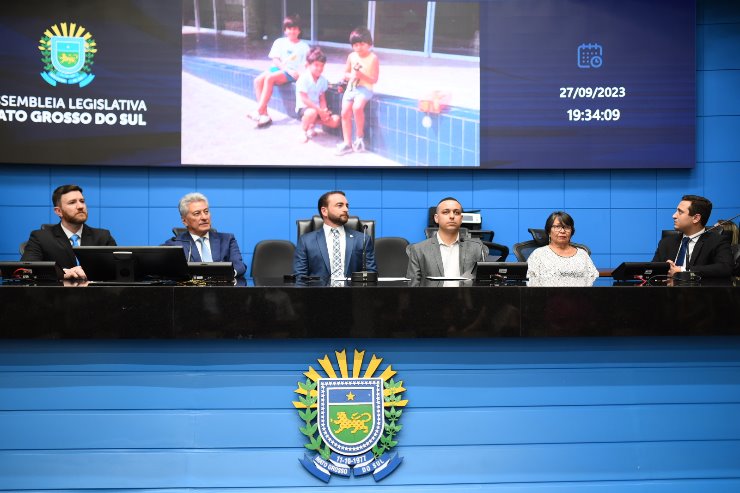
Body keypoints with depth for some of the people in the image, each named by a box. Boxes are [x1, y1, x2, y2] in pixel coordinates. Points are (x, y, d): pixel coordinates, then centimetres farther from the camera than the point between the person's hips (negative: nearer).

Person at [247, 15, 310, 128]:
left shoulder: (304, 46, 6)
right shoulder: (279, 42, 12)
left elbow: (306, 65, 2)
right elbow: (275, 60, 3)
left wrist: (300, 73, -19)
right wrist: (285, 68, -14)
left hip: (292, 73, -4)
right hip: (278, 68, 4)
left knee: (269, 78, -32)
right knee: (258, 80, -24)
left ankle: (259, 111, -30)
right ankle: (264, 114, -26)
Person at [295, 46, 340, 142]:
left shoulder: (322, 80, 4)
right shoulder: (304, 78, -15)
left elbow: (322, 99, 7)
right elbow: (304, 99, -20)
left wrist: (324, 110, -14)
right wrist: (319, 110, -23)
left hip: (317, 108, 7)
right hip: (303, 107, -7)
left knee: (335, 120, -10)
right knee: (312, 112, -42)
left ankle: (312, 124, 9)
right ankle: (303, 131, -10)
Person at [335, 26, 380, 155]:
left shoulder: (373, 58, -8)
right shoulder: (352, 56, 6)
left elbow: (374, 79, -9)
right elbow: (345, 74, 14)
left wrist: (361, 75, -23)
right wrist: (351, 75, -9)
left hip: (365, 88, -5)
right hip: (351, 88, 5)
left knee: (357, 107, -31)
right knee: (345, 113, -7)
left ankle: (360, 136, -11)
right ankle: (347, 143, 3)